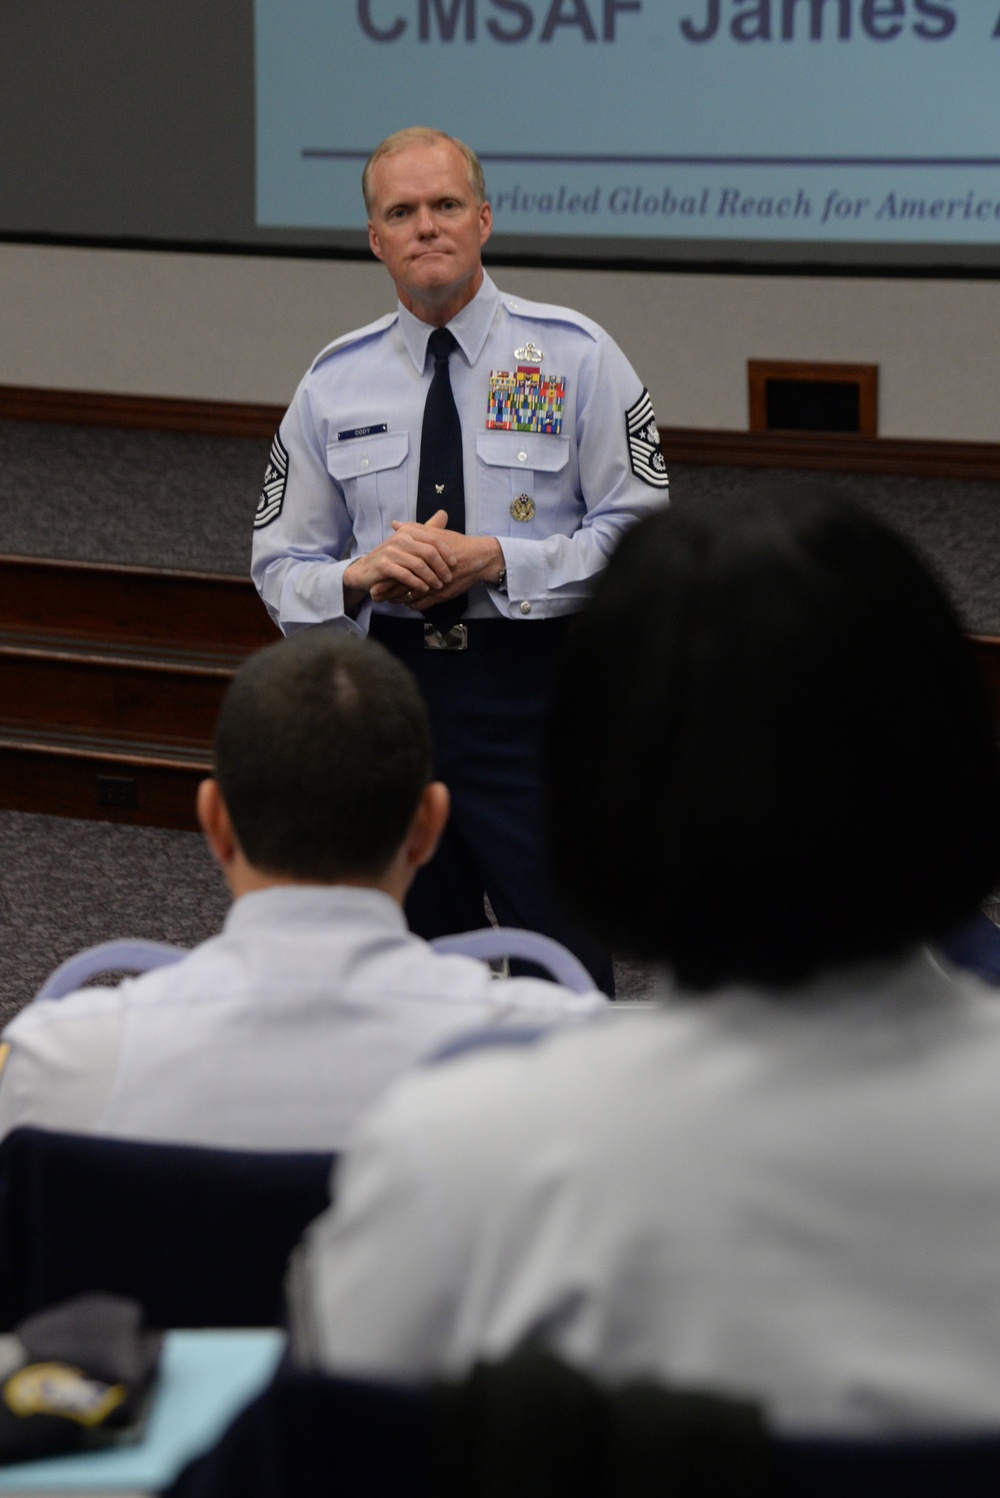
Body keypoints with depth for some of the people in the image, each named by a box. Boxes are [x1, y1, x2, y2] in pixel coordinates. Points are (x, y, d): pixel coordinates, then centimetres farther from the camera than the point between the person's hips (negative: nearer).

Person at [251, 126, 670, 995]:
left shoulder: (575, 356, -1)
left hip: (535, 690, -3)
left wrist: (497, 561, -18)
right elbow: (281, 566, 10)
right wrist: (362, 575, -13)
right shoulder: (335, 385, 8)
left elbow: (642, 531, -6)